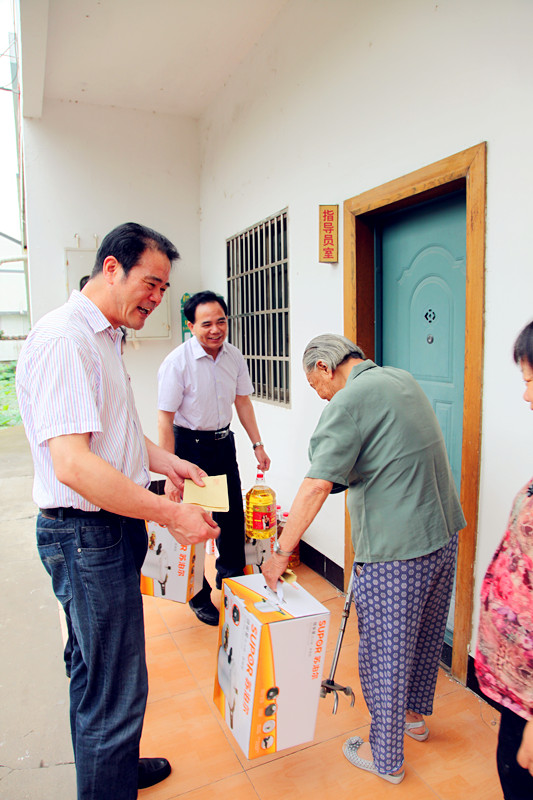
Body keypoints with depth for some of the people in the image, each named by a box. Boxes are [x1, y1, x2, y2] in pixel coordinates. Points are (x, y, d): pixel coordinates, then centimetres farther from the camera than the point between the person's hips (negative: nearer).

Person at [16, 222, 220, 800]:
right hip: (87, 534, -10)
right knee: (115, 690, 2)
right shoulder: (63, 339, -20)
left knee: (96, 672, 26)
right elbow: (72, 464, -28)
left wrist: (163, 460, 9)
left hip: (113, 525, 10)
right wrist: (172, 515, -24)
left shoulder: (104, 338, 13)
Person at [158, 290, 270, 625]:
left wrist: (257, 444, 7)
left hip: (224, 441, 6)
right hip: (190, 444, -5)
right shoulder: (177, 362, -18)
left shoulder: (235, 357, -1)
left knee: (233, 513, 14)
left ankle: (231, 578, 38)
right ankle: (198, 595, 24)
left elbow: (243, 401, 10)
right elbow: (166, 420, -18)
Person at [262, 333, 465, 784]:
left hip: (395, 550, -9)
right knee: (426, 634, 25)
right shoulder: (402, 379, 9)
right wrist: (349, 477, 23)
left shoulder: (350, 400, -17)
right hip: (444, 532, 9)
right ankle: (415, 714, 47)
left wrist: (282, 553, -17)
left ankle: (386, 758, 29)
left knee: (385, 654, 10)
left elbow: (317, 485, -23)